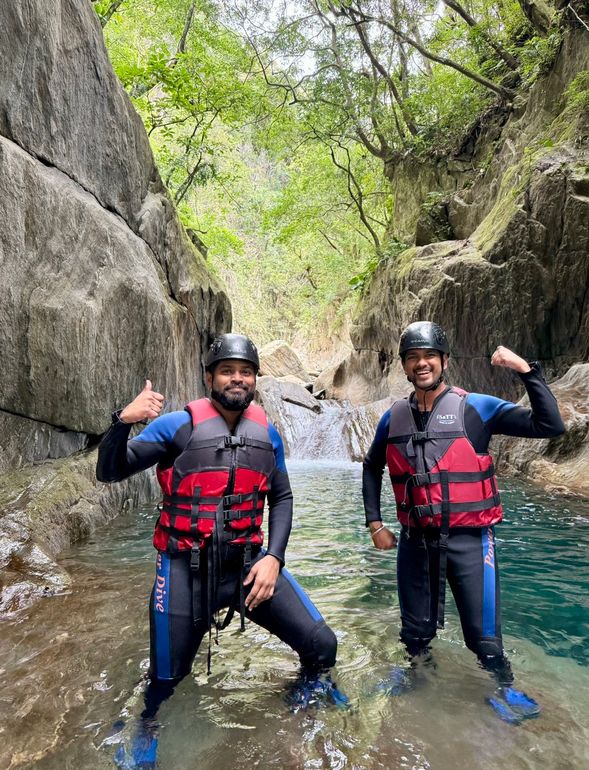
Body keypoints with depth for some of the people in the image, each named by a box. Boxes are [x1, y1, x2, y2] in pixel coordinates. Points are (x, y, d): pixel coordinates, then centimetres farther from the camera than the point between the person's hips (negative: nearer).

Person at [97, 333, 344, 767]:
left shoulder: (267, 433, 3)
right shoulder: (177, 425, -9)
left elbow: (281, 498, 10)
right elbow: (110, 473, -9)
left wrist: (274, 557, -2)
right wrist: (123, 421, -28)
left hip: (249, 563, 3)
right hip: (186, 571, -2)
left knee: (322, 645, -2)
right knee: (168, 677, 10)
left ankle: (310, 689, 35)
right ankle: (146, 730, 47)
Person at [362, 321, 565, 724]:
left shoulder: (476, 407, -9)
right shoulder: (394, 417, 0)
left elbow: (550, 426, -16)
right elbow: (371, 468, 14)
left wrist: (526, 369, -23)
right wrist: (375, 522, 9)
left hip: (469, 539, -3)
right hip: (415, 540, 3)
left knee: (483, 633, 7)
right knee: (416, 629, 19)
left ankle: (504, 687, 37)